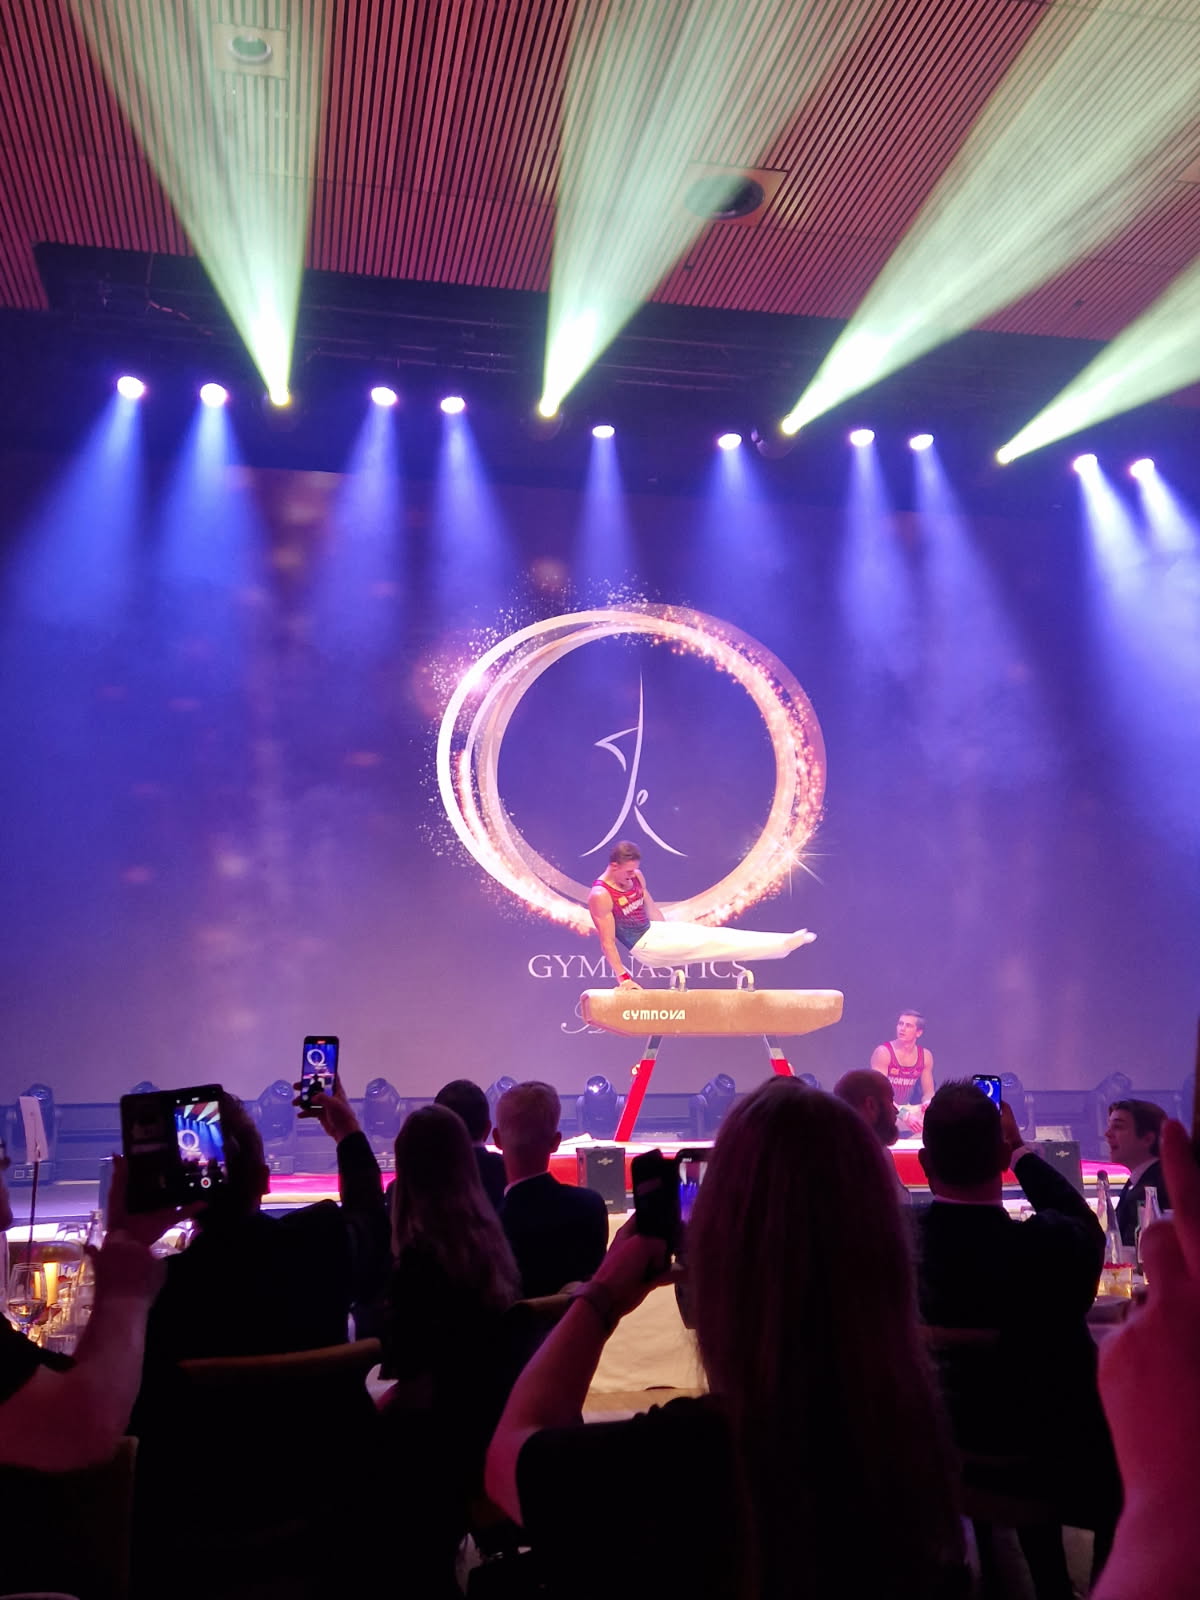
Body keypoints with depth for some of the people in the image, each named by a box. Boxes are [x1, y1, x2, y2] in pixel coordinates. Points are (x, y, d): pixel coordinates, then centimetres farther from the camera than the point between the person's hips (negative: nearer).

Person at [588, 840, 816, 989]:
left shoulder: (636, 876, 1)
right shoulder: (600, 896, -22)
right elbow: (607, 942, -20)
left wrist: (669, 933, 24)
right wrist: (623, 978, -20)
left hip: (655, 930, 7)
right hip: (645, 946, -7)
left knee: (714, 936, -4)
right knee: (708, 942, -14)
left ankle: (785, 943, -6)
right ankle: (785, 944, -14)